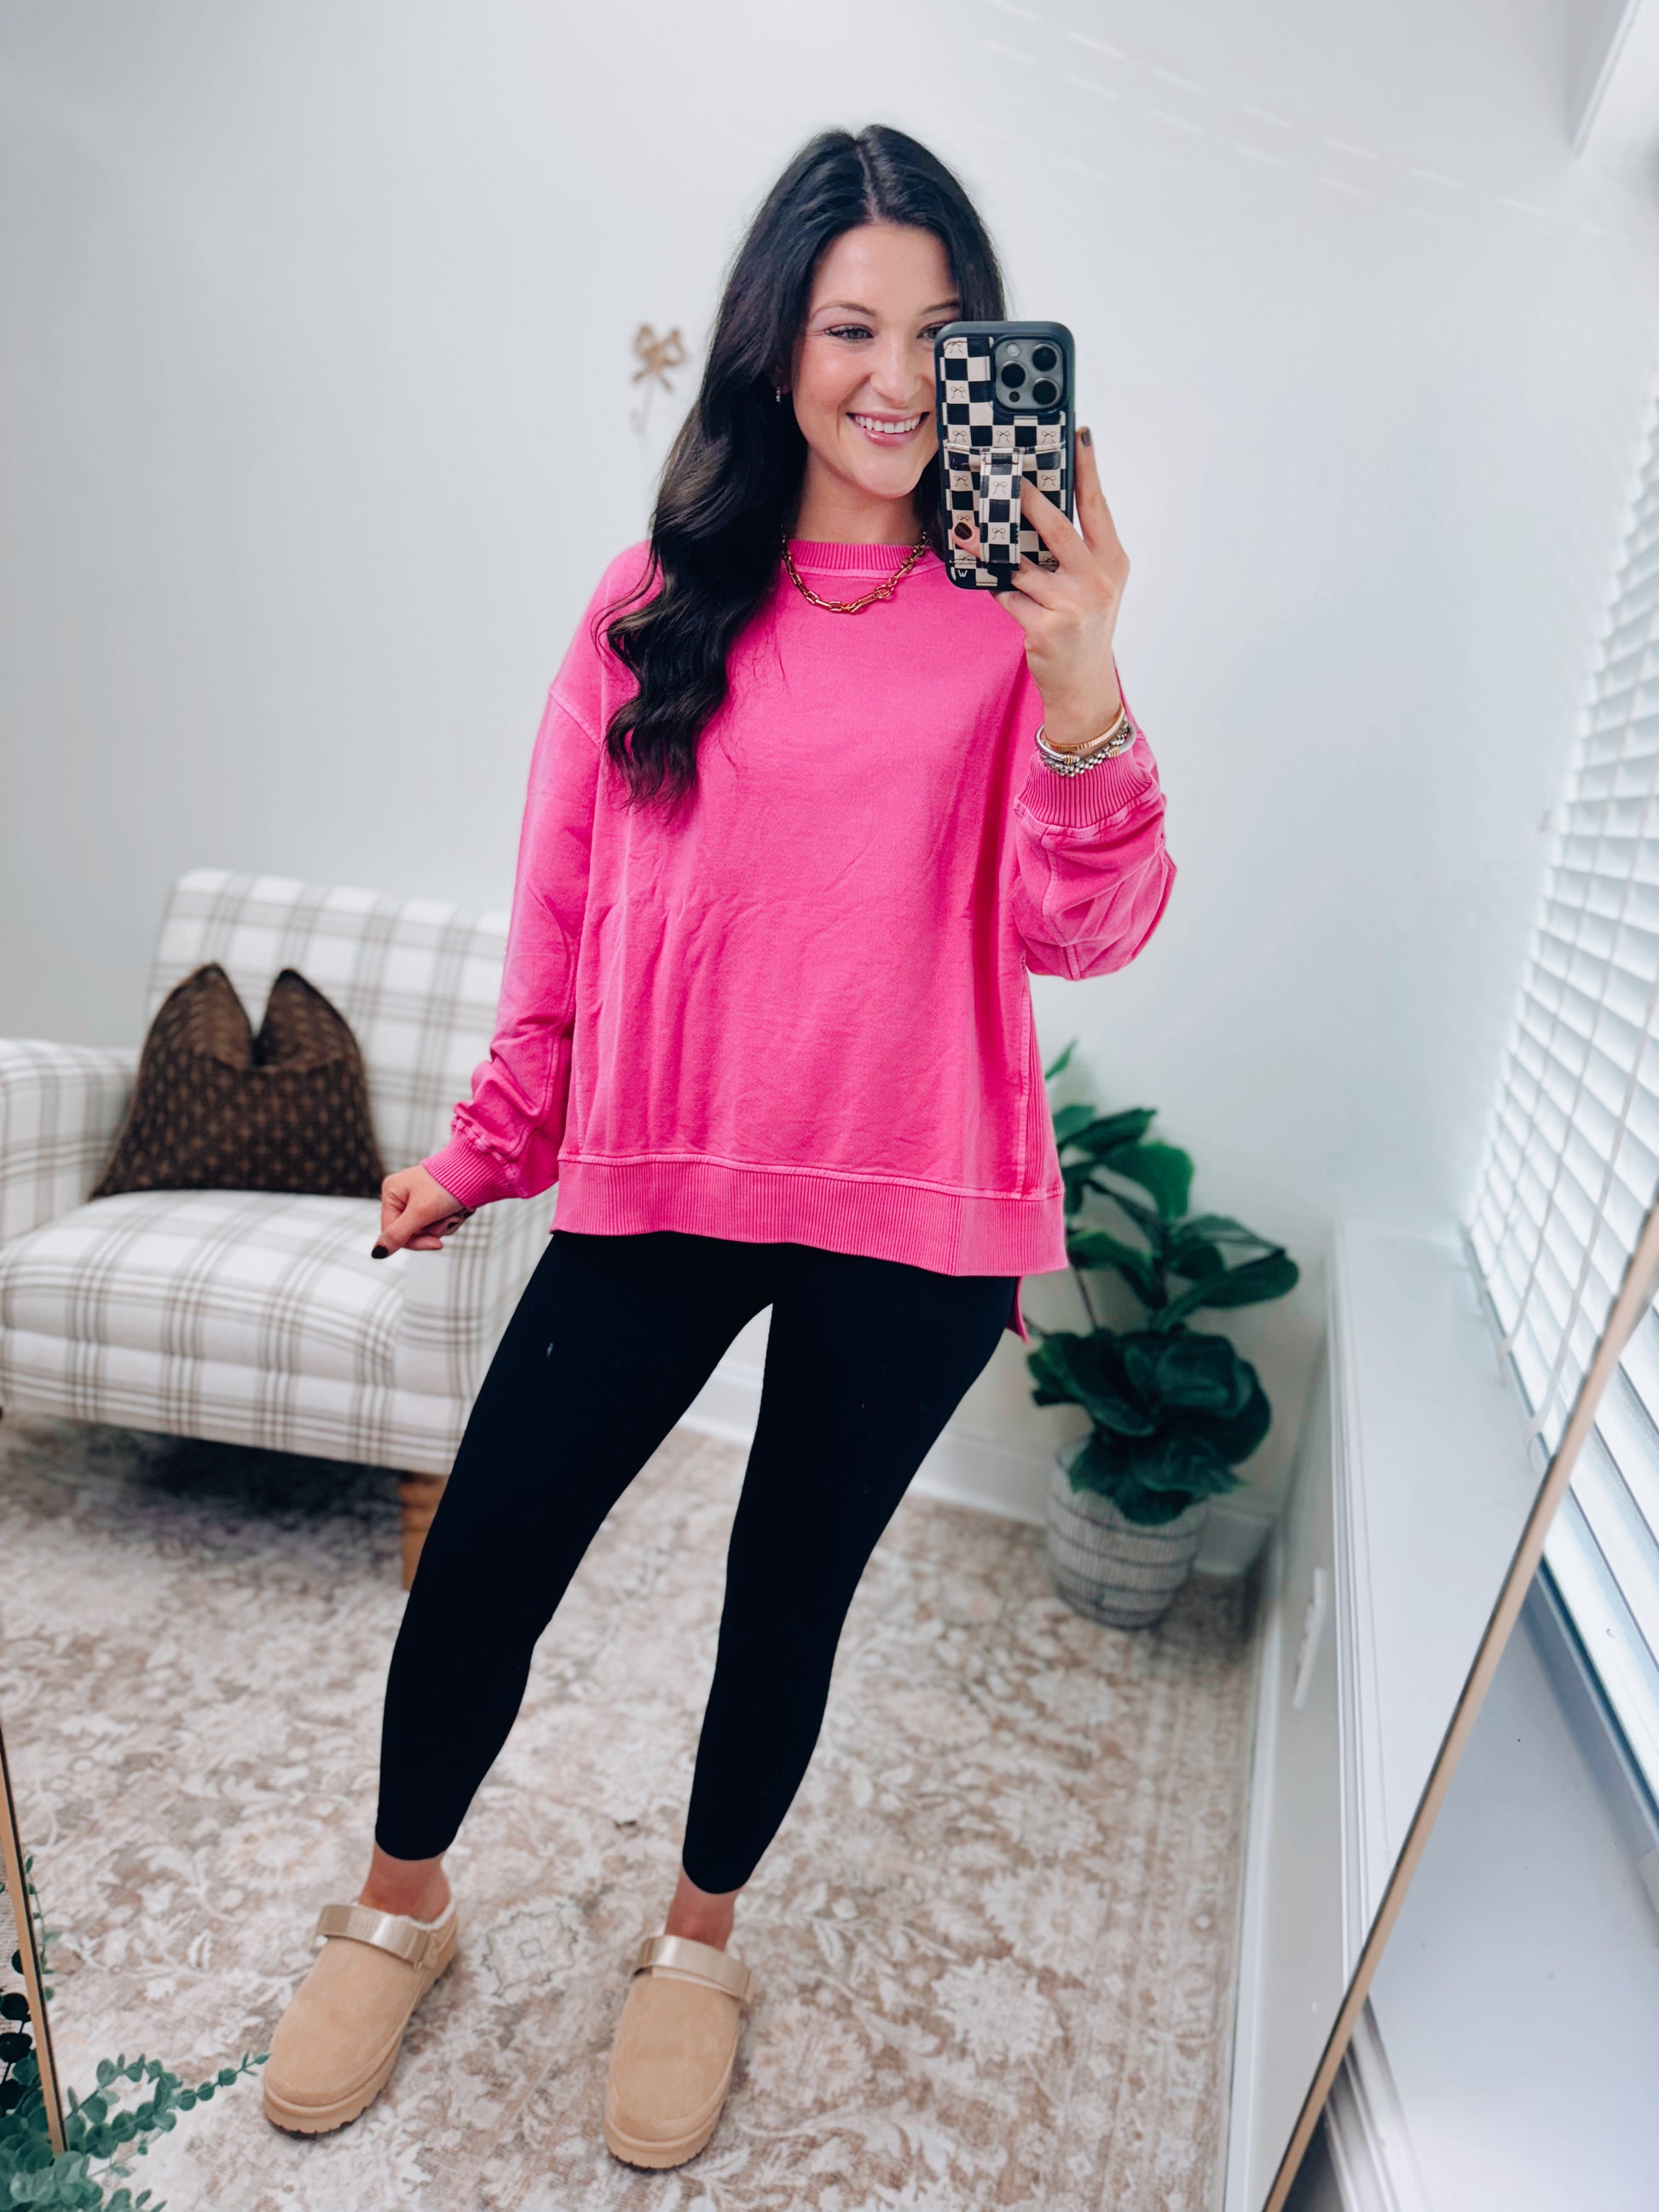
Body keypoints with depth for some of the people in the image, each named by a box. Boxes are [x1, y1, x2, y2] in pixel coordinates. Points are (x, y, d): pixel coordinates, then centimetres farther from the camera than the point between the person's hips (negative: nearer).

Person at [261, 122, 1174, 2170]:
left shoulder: (1014, 619, -1)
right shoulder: (659, 604, 4)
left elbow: (1089, 931, -11)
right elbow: (563, 910, 7)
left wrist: (1082, 680, -25)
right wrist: (491, 1147, 11)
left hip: (911, 1221, -1)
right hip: (656, 1178, 2)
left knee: (789, 1598, 16)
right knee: (478, 1572, 8)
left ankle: (698, 1940, 46)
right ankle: (398, 1910, 41)